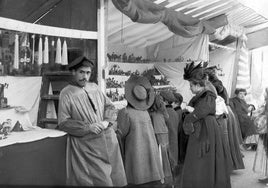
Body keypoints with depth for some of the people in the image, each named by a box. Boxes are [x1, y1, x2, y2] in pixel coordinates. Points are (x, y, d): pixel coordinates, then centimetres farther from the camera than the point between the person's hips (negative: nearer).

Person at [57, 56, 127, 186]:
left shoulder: (94, 87, 11)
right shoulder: (66, 94, -5)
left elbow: (109, 106, 13)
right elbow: (63, 123, -8)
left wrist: (106, 121, -7)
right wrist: (88, 127, -16)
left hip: (108, 140, 5)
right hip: (86, 145, -5)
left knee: (115, 178, 9)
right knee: (100, 181, -5)